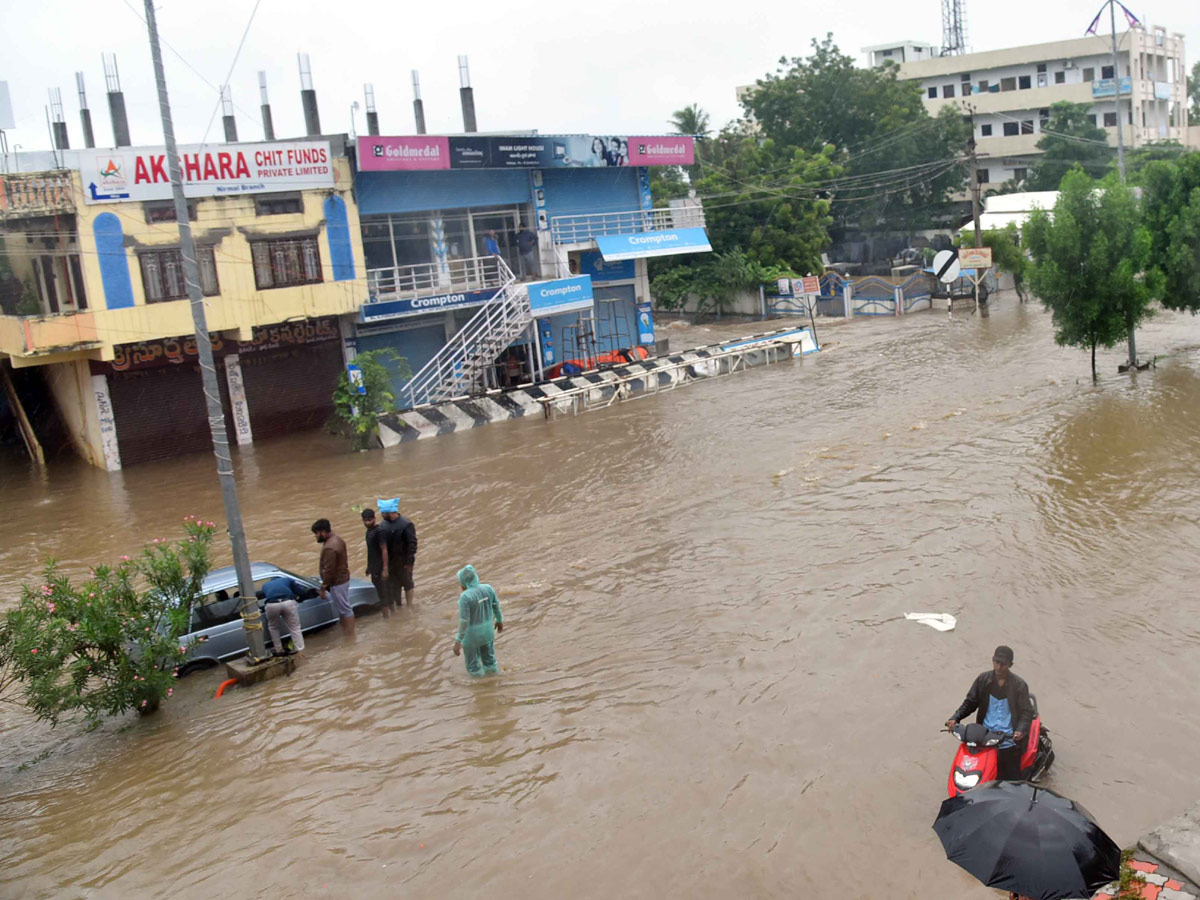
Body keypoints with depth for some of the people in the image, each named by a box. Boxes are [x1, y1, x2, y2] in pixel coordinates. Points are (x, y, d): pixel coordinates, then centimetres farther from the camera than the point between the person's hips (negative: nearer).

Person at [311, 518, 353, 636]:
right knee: (342, 608, 19)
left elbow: (328, 570, -25)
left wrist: (323, 588, -16)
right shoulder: (337, 540, 5)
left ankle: (350, 635, 10)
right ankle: (346, 632, 30)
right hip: (342, 579, 10)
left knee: (344, 609, 1)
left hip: (337, 583, -10)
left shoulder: (329, 548, -27)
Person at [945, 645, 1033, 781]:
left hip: (1008, 743, -2)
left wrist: (1021, 730, -22)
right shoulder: (983, 679, 7)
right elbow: (970, 702, 13)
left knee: (1011, 781, -4)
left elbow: (1026, 712, -3)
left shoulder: (1019, 685, -1)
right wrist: (955, 718, -2)